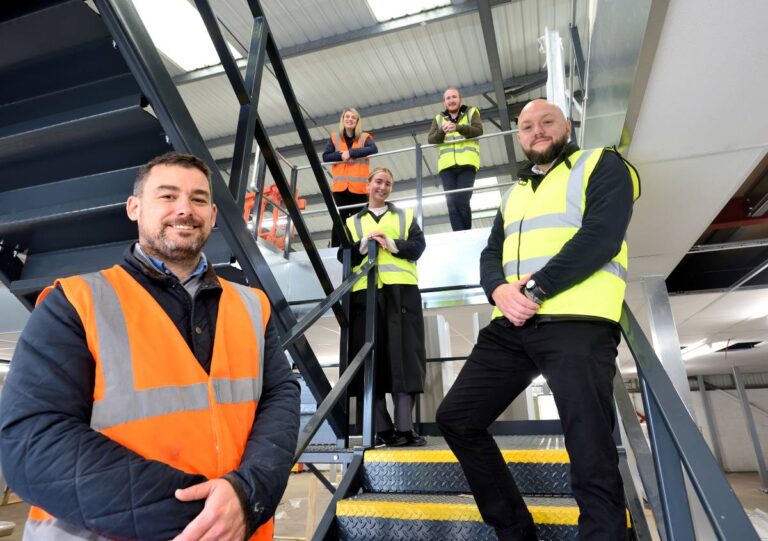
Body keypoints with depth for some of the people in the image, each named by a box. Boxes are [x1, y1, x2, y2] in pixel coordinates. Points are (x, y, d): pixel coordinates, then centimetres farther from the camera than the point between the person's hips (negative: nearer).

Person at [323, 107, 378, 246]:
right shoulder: (334, 137, 14)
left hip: (359, 188, -1)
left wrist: (350, 152, -16)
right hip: (340, 187, 1)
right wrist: (341, 155, -14)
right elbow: (325, 156, 4)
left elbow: (373, 149, -12)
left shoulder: (364, 137, 9)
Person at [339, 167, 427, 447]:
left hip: (402, 289, 0)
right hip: (364, 291, 1)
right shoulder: (352, 222, 23)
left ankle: (404, 427, -5)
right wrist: (364, 244, -8)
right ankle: (383, 428, -1)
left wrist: (391, 243, -9)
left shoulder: (405, 215, 22)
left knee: (404, 355, -7)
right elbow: (343, 256, 10)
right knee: (372, 357, -5)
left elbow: (418, 245, 7)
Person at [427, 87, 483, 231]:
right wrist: (442, 131, -12)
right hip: (447, 165, 2)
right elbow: (430, 140, 9)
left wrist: (458, 127, -17)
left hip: (466, 163, -2)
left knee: (462, 201, -16)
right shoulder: (438, 118, 22)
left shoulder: (471, 112, 17)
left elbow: (478, 131, -1)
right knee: (452, 204, -9)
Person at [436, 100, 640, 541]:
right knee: (456, 418, 5)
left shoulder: (602, 166, 7)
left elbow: (601, 237, -10)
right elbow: (491, 254, 15)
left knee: (591, 455, -4)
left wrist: (535, 289, -16)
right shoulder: (514, 194, 26)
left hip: (577, 323, -6)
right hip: (512, 327, 7)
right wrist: (499, 290, -8)